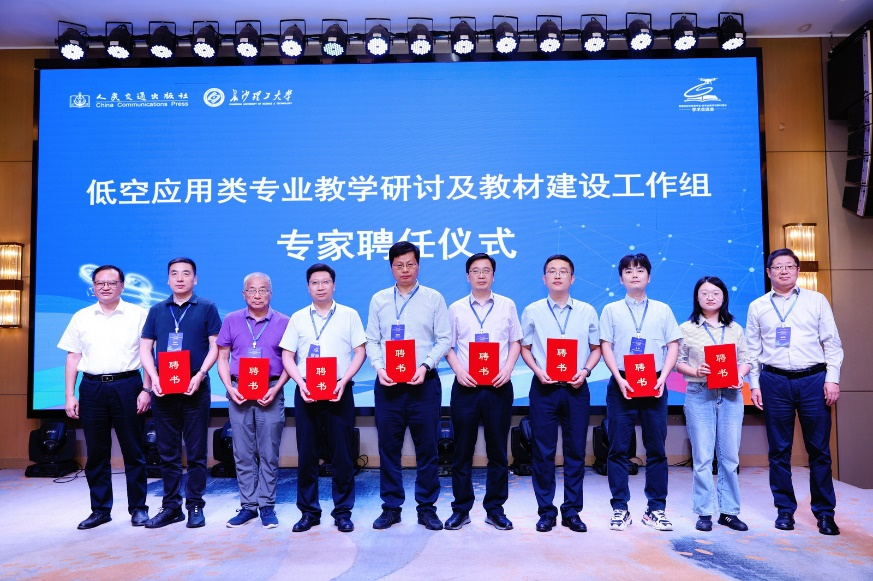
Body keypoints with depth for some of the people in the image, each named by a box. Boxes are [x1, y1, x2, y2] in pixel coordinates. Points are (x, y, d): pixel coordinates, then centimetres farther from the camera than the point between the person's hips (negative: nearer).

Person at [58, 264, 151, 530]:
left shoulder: (138, 315, 2)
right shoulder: (81, 317, 10)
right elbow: (73, 358, 11)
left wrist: (146, 390, -7)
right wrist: (69, 396, 5)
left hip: (127, 386, -2)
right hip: (92, 388, 3)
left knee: (133, 451, 3)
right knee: (96, 453, 8)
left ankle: (138, 508, 13)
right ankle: (100, 509, 20)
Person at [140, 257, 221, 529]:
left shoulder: (206, 308, 3)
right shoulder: (157, 310, 11)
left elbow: (215, 346, -1)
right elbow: (145, 348, 9)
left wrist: (200, 375, -15)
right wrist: (154, 378, -6)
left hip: (195, 389, -3)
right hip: (163, 390, 3)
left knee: (196, 452, 3)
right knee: (167, 452, 9)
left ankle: (195, 506, 13)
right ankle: (171, 506, 19)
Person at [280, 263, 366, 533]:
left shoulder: (349, 315, 6)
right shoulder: (298, 318, 9)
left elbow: (360, 352, 2)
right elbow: (287, 356, 7)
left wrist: (343, 381, -11)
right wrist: (301, 383, -8)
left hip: (339, 391, -1)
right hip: (306, 392, 2)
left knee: (342, 452, 1)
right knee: (306, 453, 5)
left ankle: (343, 511, 13)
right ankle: (309, 511, 18)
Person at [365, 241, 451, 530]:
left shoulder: (434, 298, 4)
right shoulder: (379, 300, 9)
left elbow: (444, 339, 0)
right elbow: (371, 340, 8)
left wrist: (425, 366, -13)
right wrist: (379, 367, -9)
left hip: (423, 382, -1)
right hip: (387, 383, 2)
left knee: (426, 446, 4)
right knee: (388, 446, 6)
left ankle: (427, 507, 17)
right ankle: (391, 507, 19)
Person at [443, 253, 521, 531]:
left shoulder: (507, 306, 8)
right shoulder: (456, 308, 7)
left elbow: (515, 343, 8)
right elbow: (448, 346, 7)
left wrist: (507, 369, -8)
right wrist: (459, 371, -9)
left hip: (498, 386, 0)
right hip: (466, 386, 0)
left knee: (497, 450, 6)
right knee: (462, 450, 5)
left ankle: (495, 509, 18)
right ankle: (461, 509, 17)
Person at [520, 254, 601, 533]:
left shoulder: (587, 311, 6)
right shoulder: (532, 311, 3)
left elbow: (596, 348, 9)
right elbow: (525, 348, 6)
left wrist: (584, 371, -8)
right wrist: (538, 372, -10)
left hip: (576, 388, 1)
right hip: (544, 387, -1)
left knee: (576, 450, 6)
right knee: (543, 450, 3)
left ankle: (572, 511, 19)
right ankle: (546, 511, 15)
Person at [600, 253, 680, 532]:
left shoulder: (662, 310, 10)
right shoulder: (611, 310, 7)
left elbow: (673, 346, 7)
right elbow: (605, 346, 1)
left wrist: (663, 378, -7)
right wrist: (619, 379, -11)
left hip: (654, 384, 1)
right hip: (621, 383, -1)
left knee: (656, 448, 4)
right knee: (618, 448, 0)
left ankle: (656, 509, 15)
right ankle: (620, 508, 10)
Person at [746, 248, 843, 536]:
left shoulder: (817, 301, 7)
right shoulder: (757, 306, 8)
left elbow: (832, 343, 5)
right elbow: (753, 349, 8)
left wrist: (832, 378, -4)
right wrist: (754, 385, 3)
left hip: (813, 380, 0)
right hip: (775, 382, 1)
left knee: (819, 449, 4)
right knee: (779, 450, 6)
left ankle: (825, 512, 16)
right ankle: (785, 509, 18)